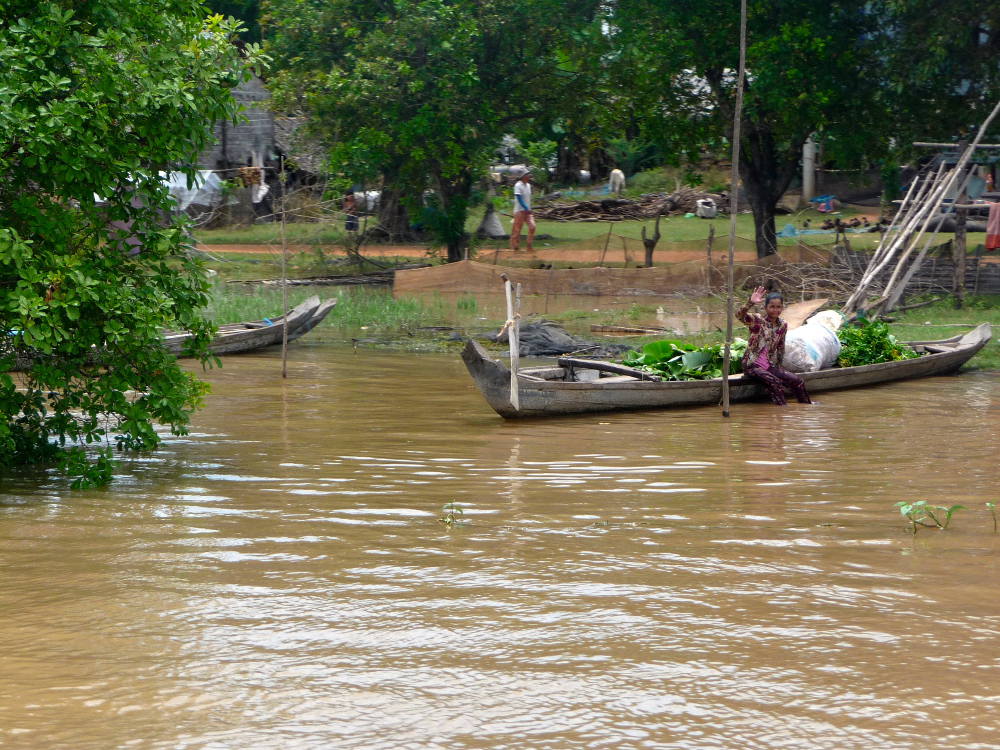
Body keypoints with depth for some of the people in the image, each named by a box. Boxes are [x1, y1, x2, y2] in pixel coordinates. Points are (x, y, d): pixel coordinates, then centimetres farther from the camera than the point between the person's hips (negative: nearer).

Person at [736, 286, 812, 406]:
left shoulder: (783, 325, 5)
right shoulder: (757, 320, -11)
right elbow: (740, 315, -31)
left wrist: (778, 366, 14)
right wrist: (751, 303, -49)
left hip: (770, 365, 6)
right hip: (752, 365, -6)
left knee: (796, 380, -6)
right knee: (774, 381, -29)